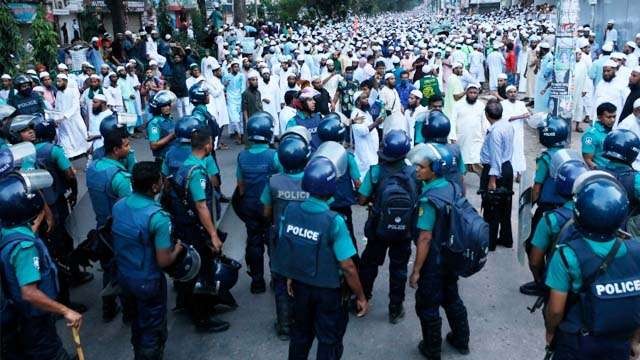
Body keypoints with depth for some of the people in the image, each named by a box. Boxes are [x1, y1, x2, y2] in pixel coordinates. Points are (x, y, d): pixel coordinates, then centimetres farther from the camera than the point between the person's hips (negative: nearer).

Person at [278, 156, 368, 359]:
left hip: (299, 284, 5)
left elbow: (286, 248, 1)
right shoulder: (333, 221, -27)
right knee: (329, 340, 17)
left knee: (301, 333, 26)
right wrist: (361, 297, -9)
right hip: (327, 289, -4)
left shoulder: (290, 210, -12)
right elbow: (347, 267, -22)